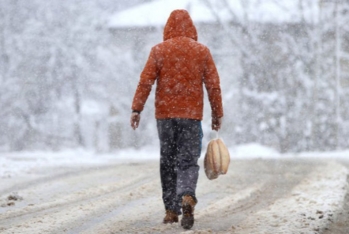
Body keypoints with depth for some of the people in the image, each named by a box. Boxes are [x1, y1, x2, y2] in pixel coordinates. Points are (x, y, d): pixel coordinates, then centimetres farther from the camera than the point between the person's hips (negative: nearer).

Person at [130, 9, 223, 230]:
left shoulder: (159, 50, 2)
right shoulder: (202, 51, 3)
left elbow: (145, 81, -5)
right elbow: (213, 85, 2)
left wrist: (136, 109, -4)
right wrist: (218, 114, 9)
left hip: (165, 114, 1)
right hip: (191, 115, 0)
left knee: (167, 162, 11)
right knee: (188, 161, 0)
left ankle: (171, 209, 11)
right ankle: (187, 197, -27)